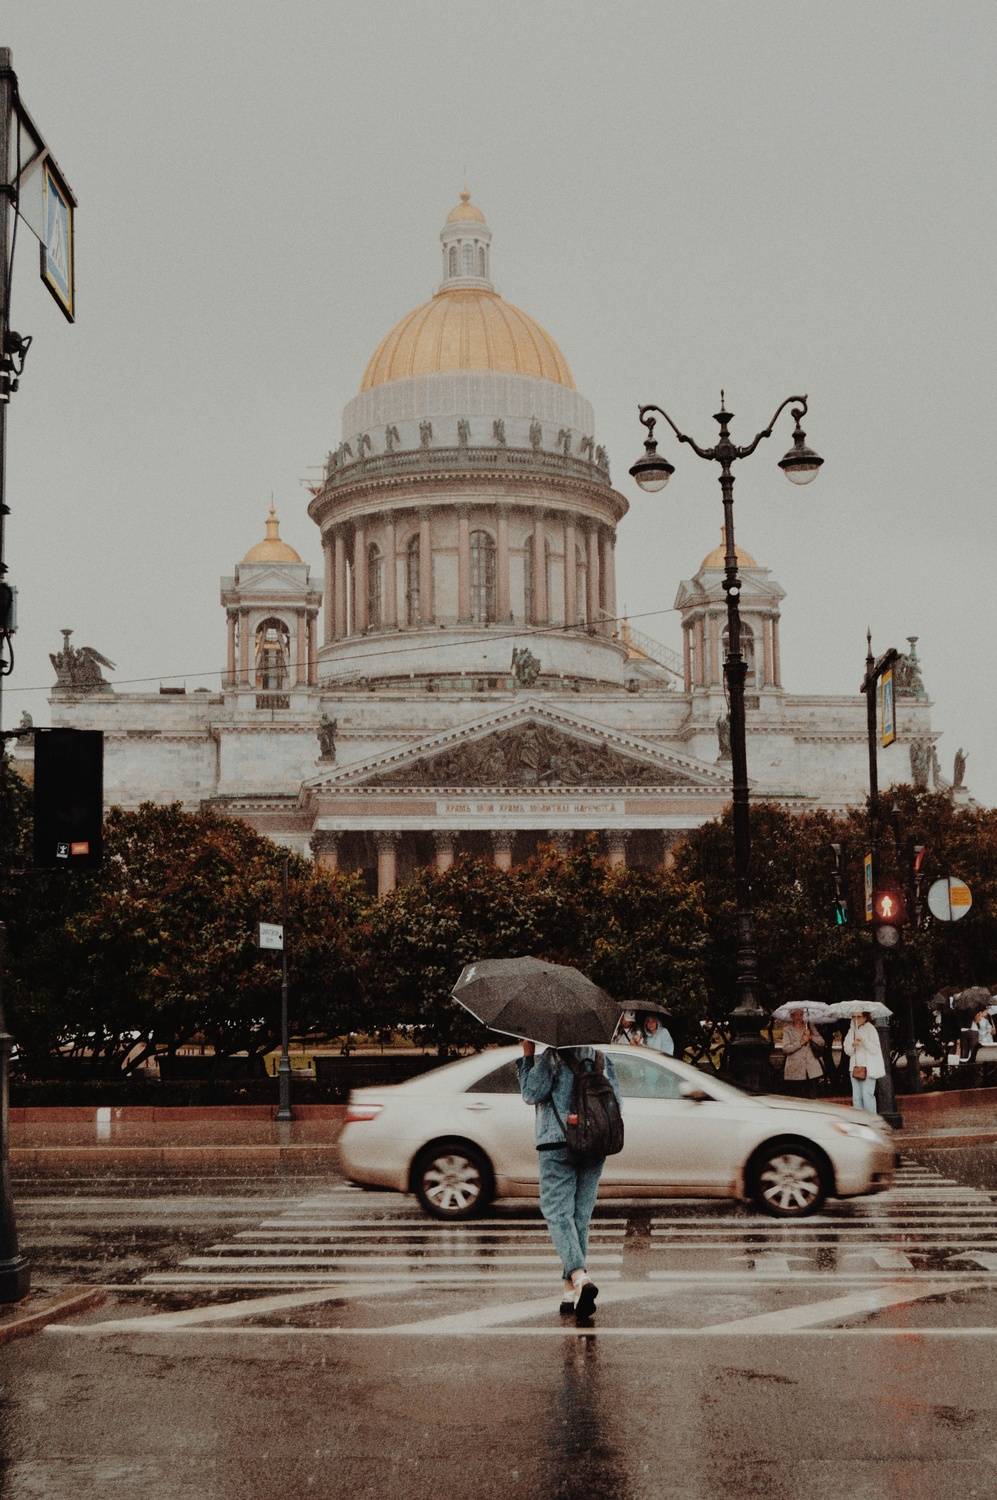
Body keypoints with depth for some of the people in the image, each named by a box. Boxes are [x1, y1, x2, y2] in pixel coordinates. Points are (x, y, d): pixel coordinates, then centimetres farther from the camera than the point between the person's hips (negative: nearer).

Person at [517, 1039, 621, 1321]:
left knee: (558, 1213, -6)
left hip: (557, 1144, -5)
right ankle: (570, 1291, 10)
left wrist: (527, 1056, -2)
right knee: (581, 1216, 10)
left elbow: (531, 1093, -10)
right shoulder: (602, 1059, 12)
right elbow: (616, 1102, 10)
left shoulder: (552, 1058, -5)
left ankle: (579, 1276, -28)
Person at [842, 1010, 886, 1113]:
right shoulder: (852, 1030, 14)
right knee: (856, 1097, 5)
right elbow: (848, 1051, 10)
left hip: (868, 1068, -5)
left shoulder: (870, 1029, -2)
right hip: (855, 1067, 6)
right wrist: (853, 1045, -11)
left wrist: (864, 1041, -23)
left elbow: (875, 1049, -9)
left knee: (867, 1095, -13)